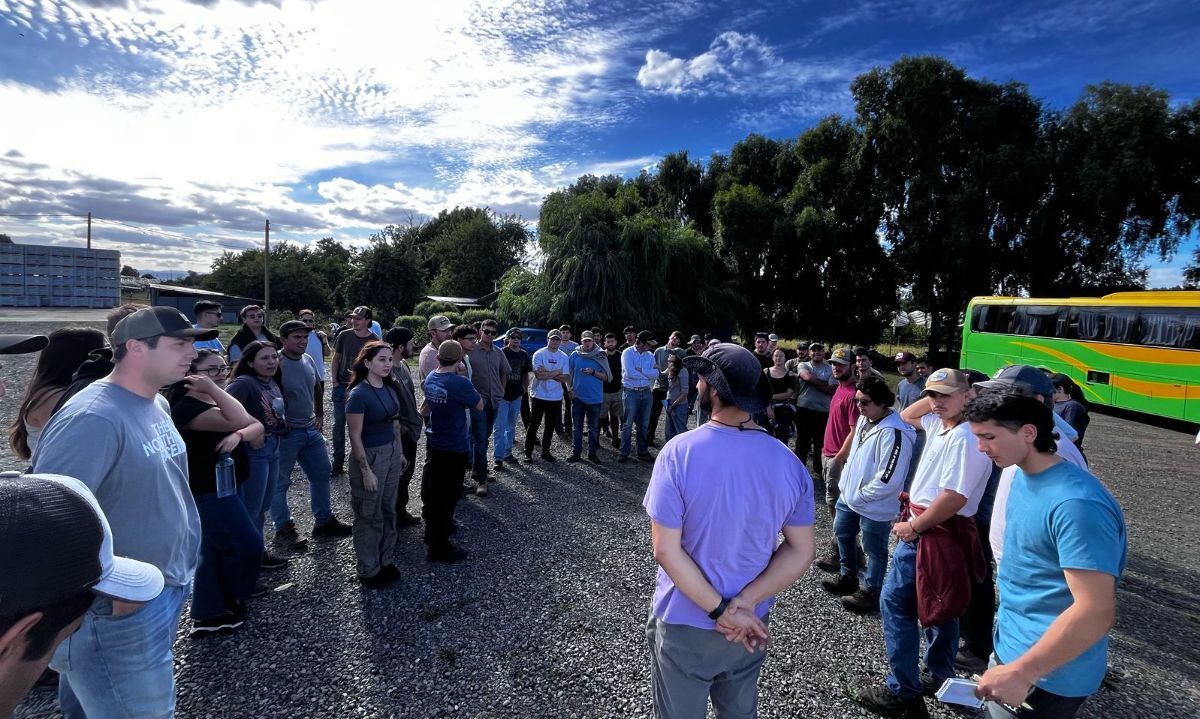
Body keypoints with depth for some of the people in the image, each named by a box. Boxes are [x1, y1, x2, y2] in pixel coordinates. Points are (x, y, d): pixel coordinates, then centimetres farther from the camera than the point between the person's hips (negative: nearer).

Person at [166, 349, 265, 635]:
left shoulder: (216, 401, 11)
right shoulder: (187, 406, -19)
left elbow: (257, 426, 0)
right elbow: (239, 419, -34)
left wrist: (239, 435, -21)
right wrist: (212, 388, -27)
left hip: (220, 487, 10)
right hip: (208, 491, -9)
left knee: (215, 550, 16)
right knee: (248, 545, -2)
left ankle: (208, 614, 28)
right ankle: (228, 601, 21)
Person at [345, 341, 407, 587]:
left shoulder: (390, 388, 2)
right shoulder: (359, 394, -19)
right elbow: (355, 436, -18)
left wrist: (400, 452, 14)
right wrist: (366, 471, -18)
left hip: (391, 452, 7)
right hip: (369, 455, -7)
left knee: (388, 510, 17)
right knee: (370, 516, 8)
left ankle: (385, 561, 33)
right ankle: (368, 570, 25)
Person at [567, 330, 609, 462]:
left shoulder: (601, 356, -2)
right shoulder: (575, 355, 0)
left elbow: (605, 377, -4)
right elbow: (568, 373, 6)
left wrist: (593, 372, -19)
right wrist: (570, 388, -5)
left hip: (595, 398, 0)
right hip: (578, 397, 1)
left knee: (594, 428, 9)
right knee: (577, 427, 9)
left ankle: (592, 453, 20)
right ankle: (576, 452, 18)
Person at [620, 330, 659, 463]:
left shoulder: (650, 355, 6)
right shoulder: (628, 353, -9)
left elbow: (656, 374, -5)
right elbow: (630, 373, -21)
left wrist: (640, 369, -16)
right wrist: (648, 373, -9)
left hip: (646, 392, 5)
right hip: (630, 392, -5)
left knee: (643, 425, 13)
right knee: (627, 424, 0)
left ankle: (643, 452, 23)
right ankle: (624, 453, 9)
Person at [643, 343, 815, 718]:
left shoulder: (679, 452, -22)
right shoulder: (788, 462, -11)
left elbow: (666, 550, -22)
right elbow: (800, 552, -7)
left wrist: (721, 610, -16)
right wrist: (745, 603, -12)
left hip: (683, 623, -3)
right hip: (750, 626, 4)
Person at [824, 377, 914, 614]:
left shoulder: (893, 433, -26)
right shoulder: (864, 419, 3)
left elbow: (888, 480, -27)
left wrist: (860, 496, -17)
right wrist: (845, 484, 9)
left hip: (874, 506, -10)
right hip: (849, 495, 10)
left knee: (874, 550, 9)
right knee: (842, 533, 25)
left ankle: (870, 593, 27)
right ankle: (848, 577, 45)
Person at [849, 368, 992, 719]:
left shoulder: (964, 437, -23)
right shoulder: (939, 424, 5)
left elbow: (954, 498, -28)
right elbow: (906, 415, 24)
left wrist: (911, 526, -17)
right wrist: (930, 397, 5)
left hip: (934, 532, -10)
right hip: (935, 530, 10)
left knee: (895, 602, -4)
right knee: (940, 604, 20)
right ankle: (940, 676, 36)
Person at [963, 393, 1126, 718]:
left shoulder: (1075, 503, -29)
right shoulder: (1022, 476, 1)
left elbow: (1096, 612, -31)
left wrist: (1020, 673, -29)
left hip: (1048, 675, -8)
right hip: (1012, 646, 8)